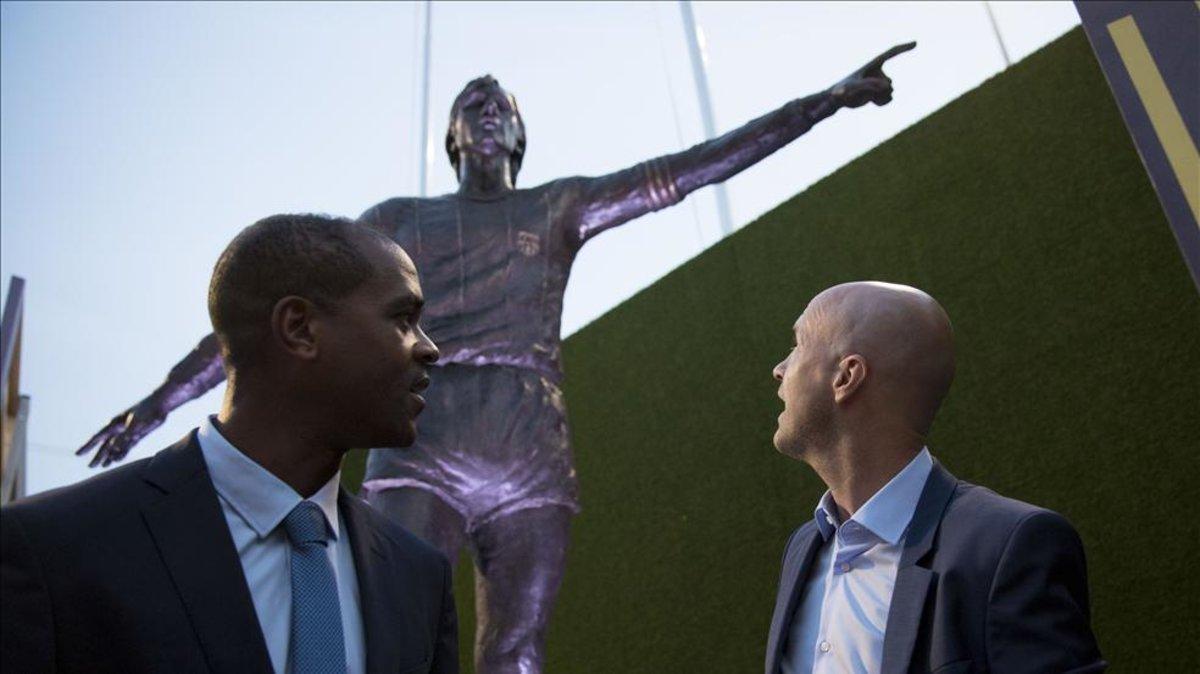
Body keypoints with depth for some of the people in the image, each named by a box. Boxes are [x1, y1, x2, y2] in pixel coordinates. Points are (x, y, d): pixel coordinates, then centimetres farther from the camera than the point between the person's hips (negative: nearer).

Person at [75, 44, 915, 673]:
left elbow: (697, 165, 17)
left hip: (534, 465, 2)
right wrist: (161, 399, 16)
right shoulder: (398, 219, 21)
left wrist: (830, 97, 15)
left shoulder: (562, 205, 22)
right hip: (421, 456, -1)